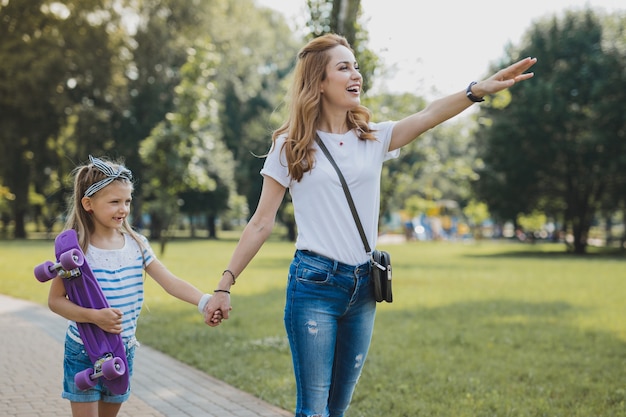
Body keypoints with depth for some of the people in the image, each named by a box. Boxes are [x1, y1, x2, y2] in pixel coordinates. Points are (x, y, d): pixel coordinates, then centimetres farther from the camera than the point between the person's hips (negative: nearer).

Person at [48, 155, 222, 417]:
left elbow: (170, 282, -9)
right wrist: (94, 316, -26)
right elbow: (55, 300, -11)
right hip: (84, 353, -5)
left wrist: (204, 302, -26)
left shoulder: (136, 244, -1)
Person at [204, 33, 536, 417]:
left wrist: (480, 89, -29)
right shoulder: (290, 146, -2)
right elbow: (262, 223, -1)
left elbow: (428, 116, -11)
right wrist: (225, 285, -5)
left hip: (363, 286, 4)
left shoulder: (373, 138, 7)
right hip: (314, 285, -4)